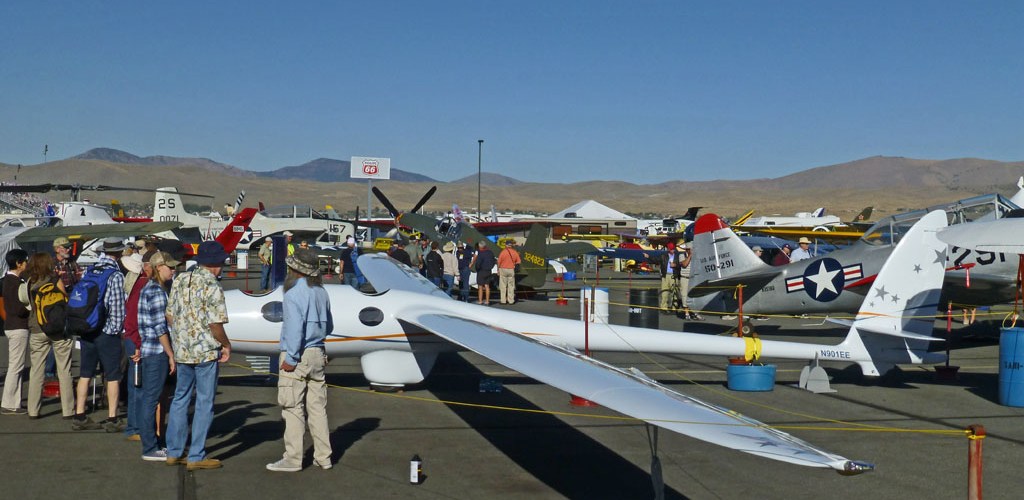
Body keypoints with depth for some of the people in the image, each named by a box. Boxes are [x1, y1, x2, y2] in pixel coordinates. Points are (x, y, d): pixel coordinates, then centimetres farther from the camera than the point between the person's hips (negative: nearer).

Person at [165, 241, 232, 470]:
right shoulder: (213, 287, -15)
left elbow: (169, 316, 10)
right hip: (206, 352, -7)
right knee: (204, 403, 3)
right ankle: (196, 456, 7)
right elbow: (215, 324, -17)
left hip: (181, 350, 7)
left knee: (180, 399, 16)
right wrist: (226, 345, -1)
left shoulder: (180, 281, 6)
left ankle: (174, 452, 22)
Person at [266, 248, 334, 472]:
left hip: (297, 355, -8)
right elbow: (329, 327, 19)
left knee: (293, 409, -2)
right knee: (317, 407, 11)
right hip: (317, 353, 8)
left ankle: (293, 459, 2)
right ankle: (323, 456, 14)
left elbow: (295, 328, -21)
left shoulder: (294, 292, -14)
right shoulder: (321, 292, 10)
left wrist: (291, 358, -17)